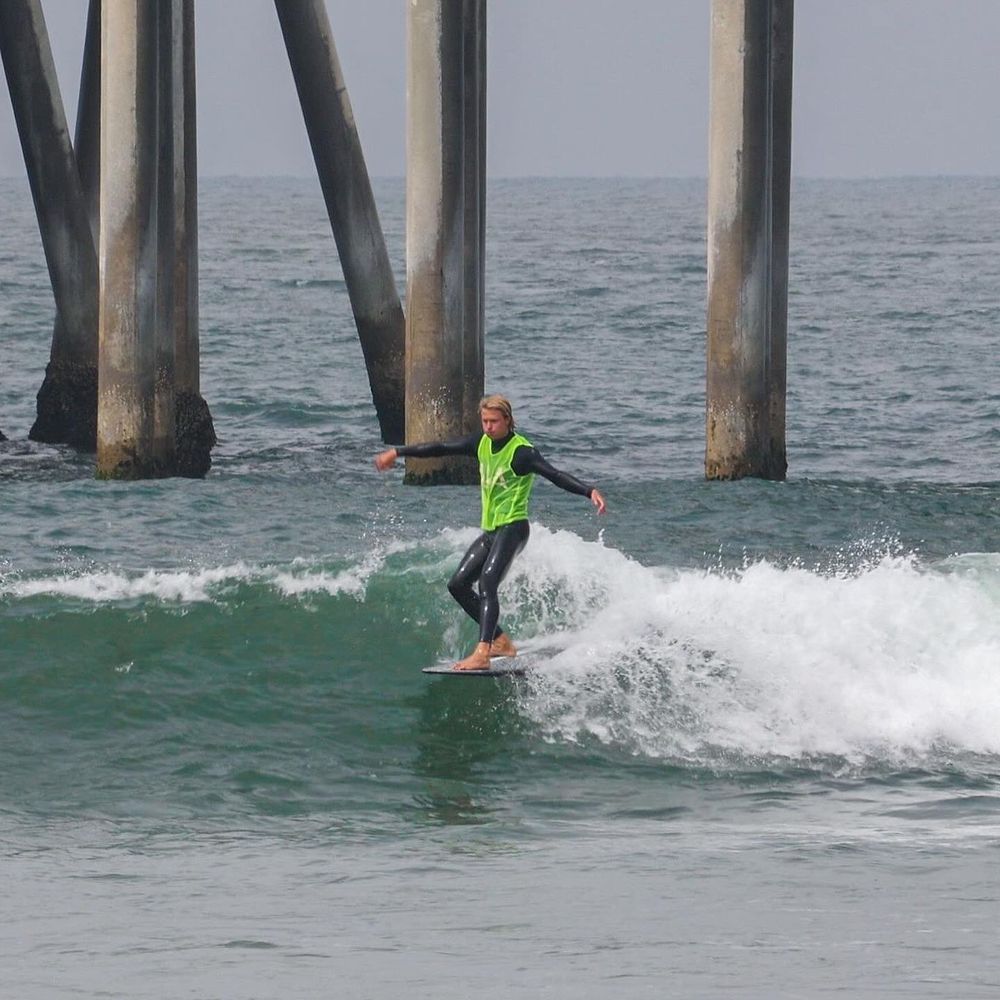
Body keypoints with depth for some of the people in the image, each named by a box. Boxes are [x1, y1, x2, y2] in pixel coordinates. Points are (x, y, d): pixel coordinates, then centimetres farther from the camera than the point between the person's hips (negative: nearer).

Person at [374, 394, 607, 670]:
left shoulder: (521, 451, -15)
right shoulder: (483, 443, 8)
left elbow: (555, 475, -26)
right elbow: (442, 449, 16)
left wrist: (589, 491, -41)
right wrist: (398, 452, 22)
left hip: (512, 528, -9)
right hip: (489, 531, 9)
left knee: (487, 584, -24)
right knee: (458, 585, 9)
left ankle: (482, 653, -32)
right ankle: (501, 641, 14)